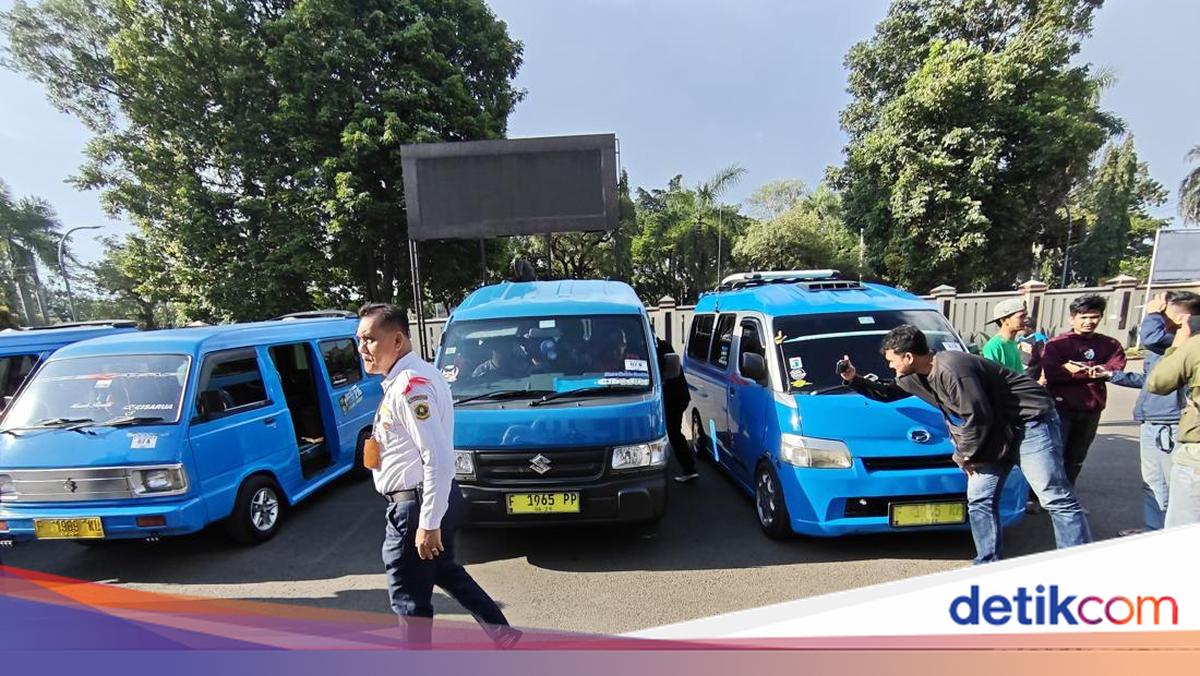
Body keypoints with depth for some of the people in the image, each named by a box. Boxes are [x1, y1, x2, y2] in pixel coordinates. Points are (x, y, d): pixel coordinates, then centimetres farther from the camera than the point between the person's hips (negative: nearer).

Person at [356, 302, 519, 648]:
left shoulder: (409, 385, -23)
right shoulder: (411, 376, 8)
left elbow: (438, 459, -28)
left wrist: (428, 524, -25)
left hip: (417, 504, -11)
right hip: (435, 499, 11)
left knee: (410, 596, 8)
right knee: (444, 570, 28)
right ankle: (502, 632, 41)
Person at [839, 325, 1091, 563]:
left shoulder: (950, 369, -27)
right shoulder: (916, 376, 2)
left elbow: (978, 418, -26)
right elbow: (887, 393, 18)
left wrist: (964, 454, -12)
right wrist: (853, 379, 5)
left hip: (1030, 420, -9)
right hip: (996, 433, 9)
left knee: (1056, 500, -6)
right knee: (979, 500, 5)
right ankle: (988, 565, 11)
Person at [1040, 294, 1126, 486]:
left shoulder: (1110, 344, 8)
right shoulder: (1057, 343, -7)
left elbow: (1116, 368, -8)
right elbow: (1050, 372, -19)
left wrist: (1076, 369, -20)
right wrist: (1091, 371, -18)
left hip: (1091, 410, 5)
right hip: (1061, 407, -5)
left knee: (1076, 457, 17)